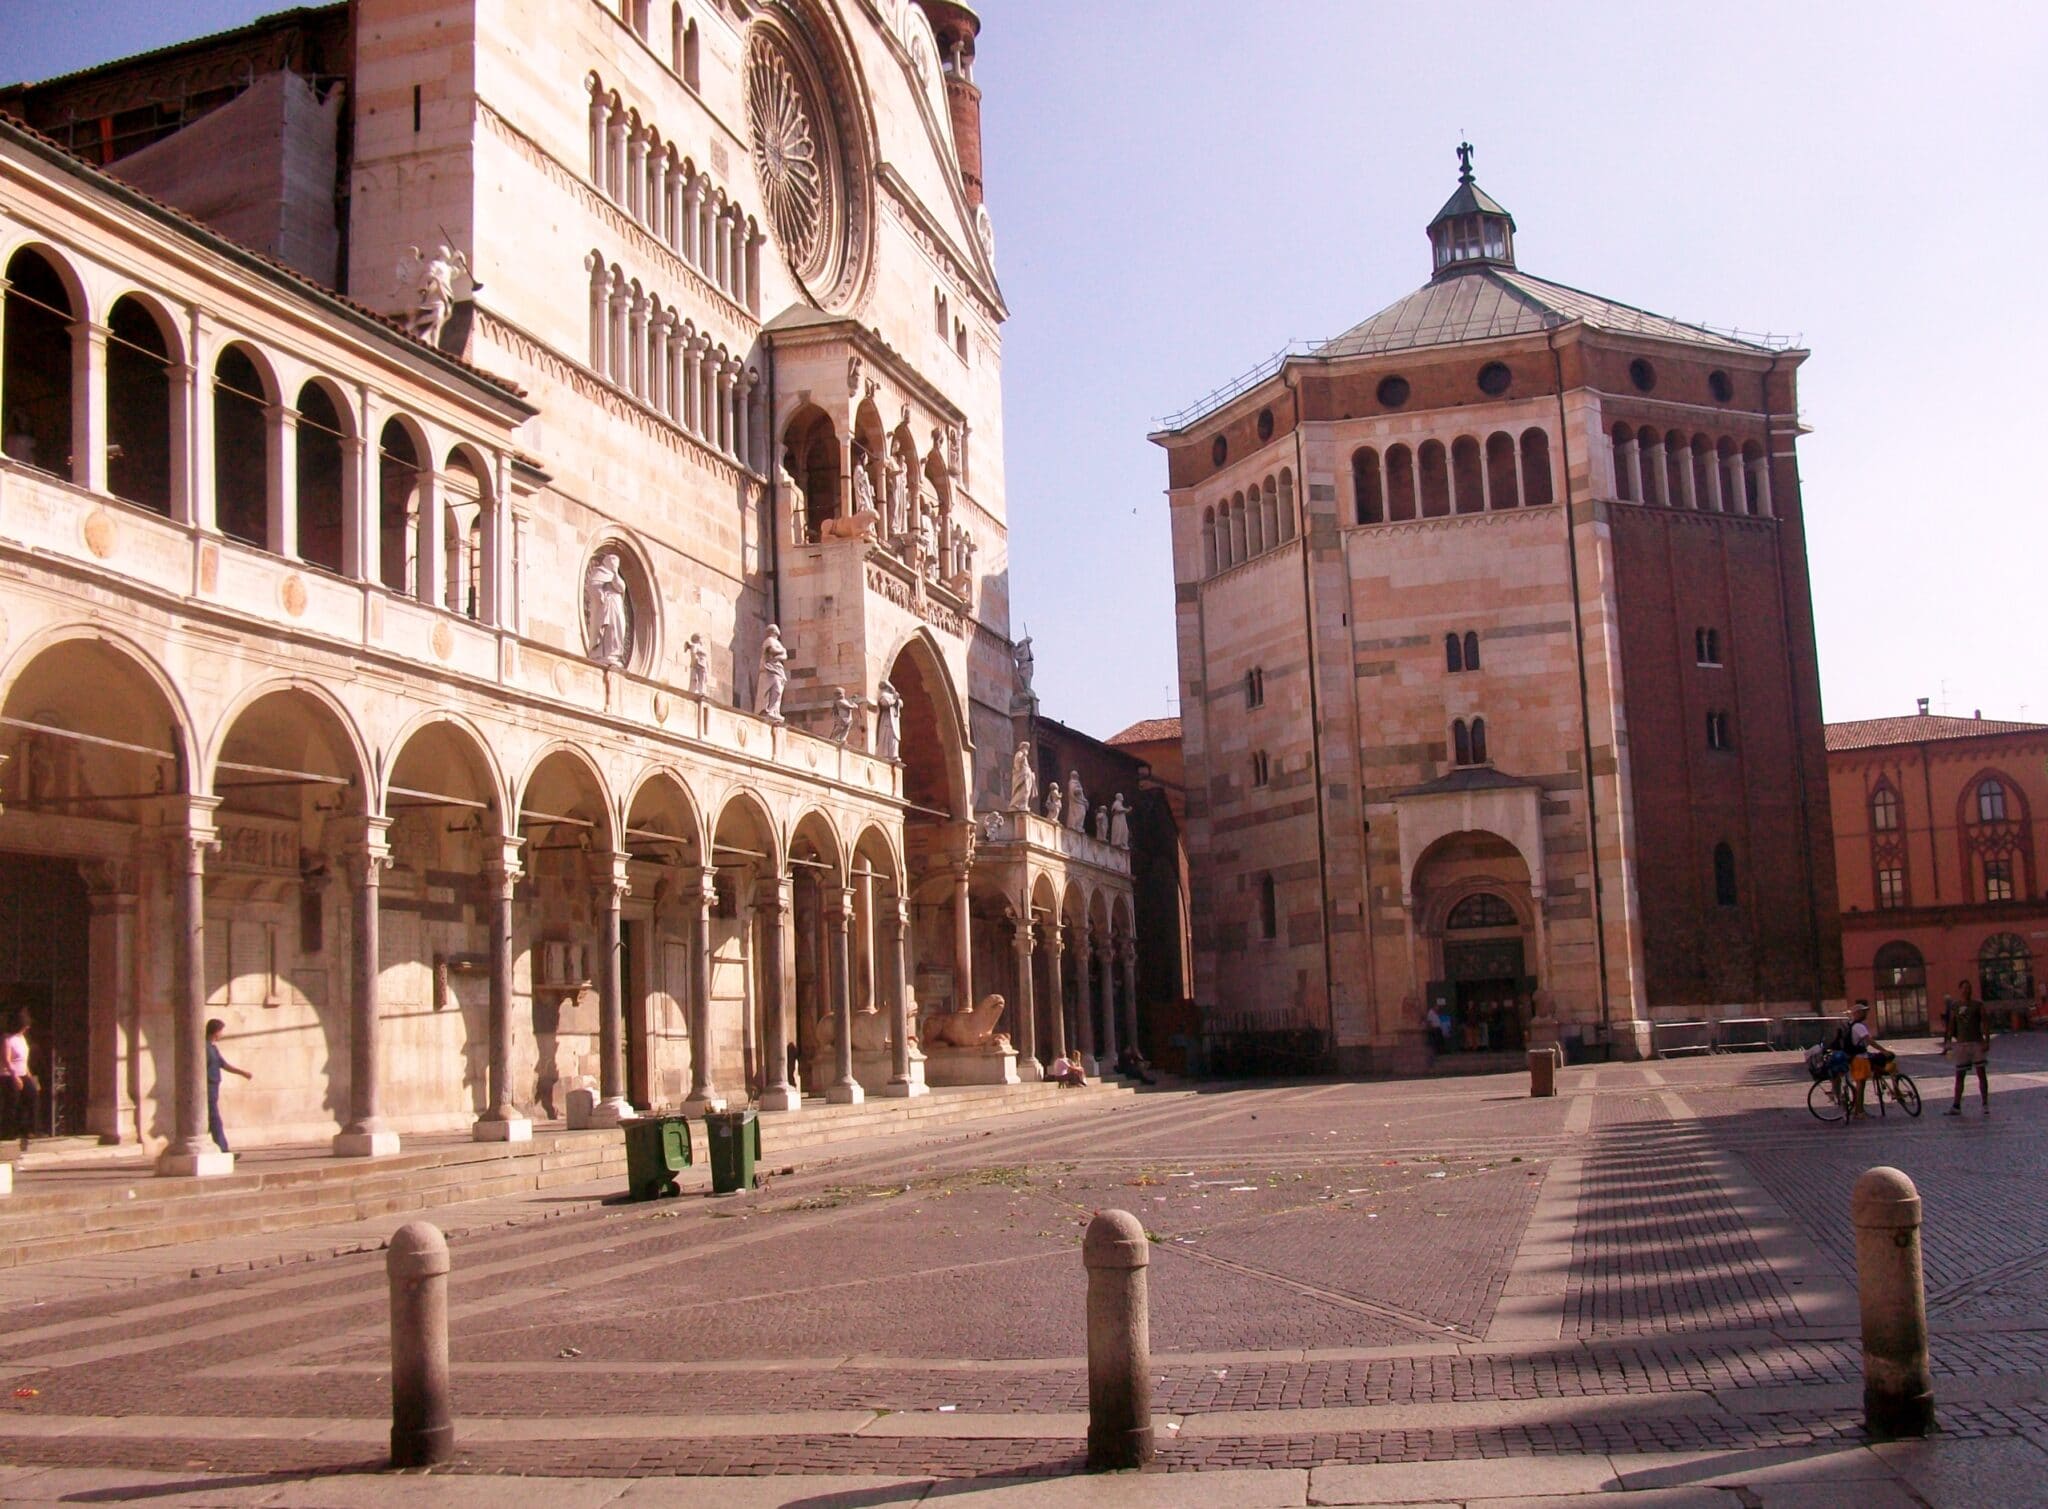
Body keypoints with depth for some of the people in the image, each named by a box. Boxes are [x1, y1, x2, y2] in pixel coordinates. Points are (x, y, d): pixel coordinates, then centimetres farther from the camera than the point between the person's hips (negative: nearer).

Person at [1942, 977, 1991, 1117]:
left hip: (1977, 1043, -2)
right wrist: (1948, 1042, 4)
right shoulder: (1955, 1006, 8)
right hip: (1962, 1043, 2)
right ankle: (1956, 1106, 6)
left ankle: (1985, 1104, 4)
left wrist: (1987, 1041, -13)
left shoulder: (1978, 1005, 0)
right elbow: (1951, 1026, 10)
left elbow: (1984, 1023, -4)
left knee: (1981, 1073, -3)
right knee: (1959, 1075, 3)